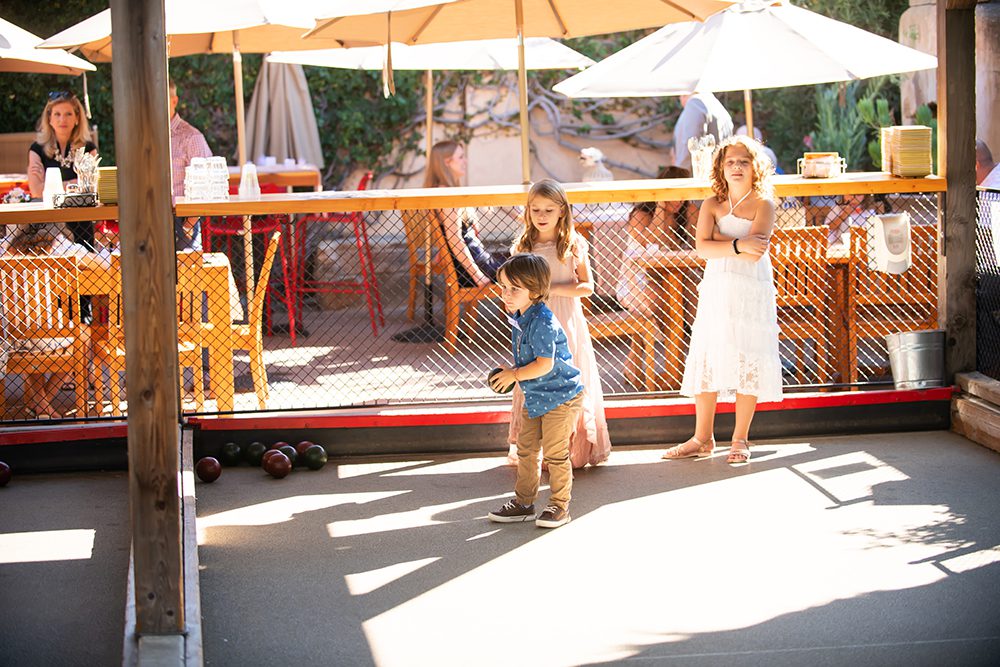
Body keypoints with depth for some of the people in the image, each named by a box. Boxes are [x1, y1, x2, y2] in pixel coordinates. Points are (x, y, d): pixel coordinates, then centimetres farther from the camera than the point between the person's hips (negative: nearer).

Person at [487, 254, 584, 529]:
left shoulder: (542, 322, -24)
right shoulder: (518, 317, 5)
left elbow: (544, 364, -28)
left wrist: (514, 375, -17)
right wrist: (514, 372, 3)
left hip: (560, 396, -9)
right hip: (533, 397, 9)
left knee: (554, 453, -2)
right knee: (525, 448, 13)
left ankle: (559, 506, 10)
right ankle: (523, 502, 23)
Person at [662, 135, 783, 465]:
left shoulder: (763, 204, -3)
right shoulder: (712, 205, 6)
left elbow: (754, 252, -17)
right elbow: (701, 248, -10)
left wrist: (718, 240, -11)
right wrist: (737, 245, -22)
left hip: (752, 292, -3)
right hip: (716, 290, 3)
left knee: (747, 361, -1)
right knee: (707, 361, 5)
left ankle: (740, 439, 10)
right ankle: (702, 438, 15)